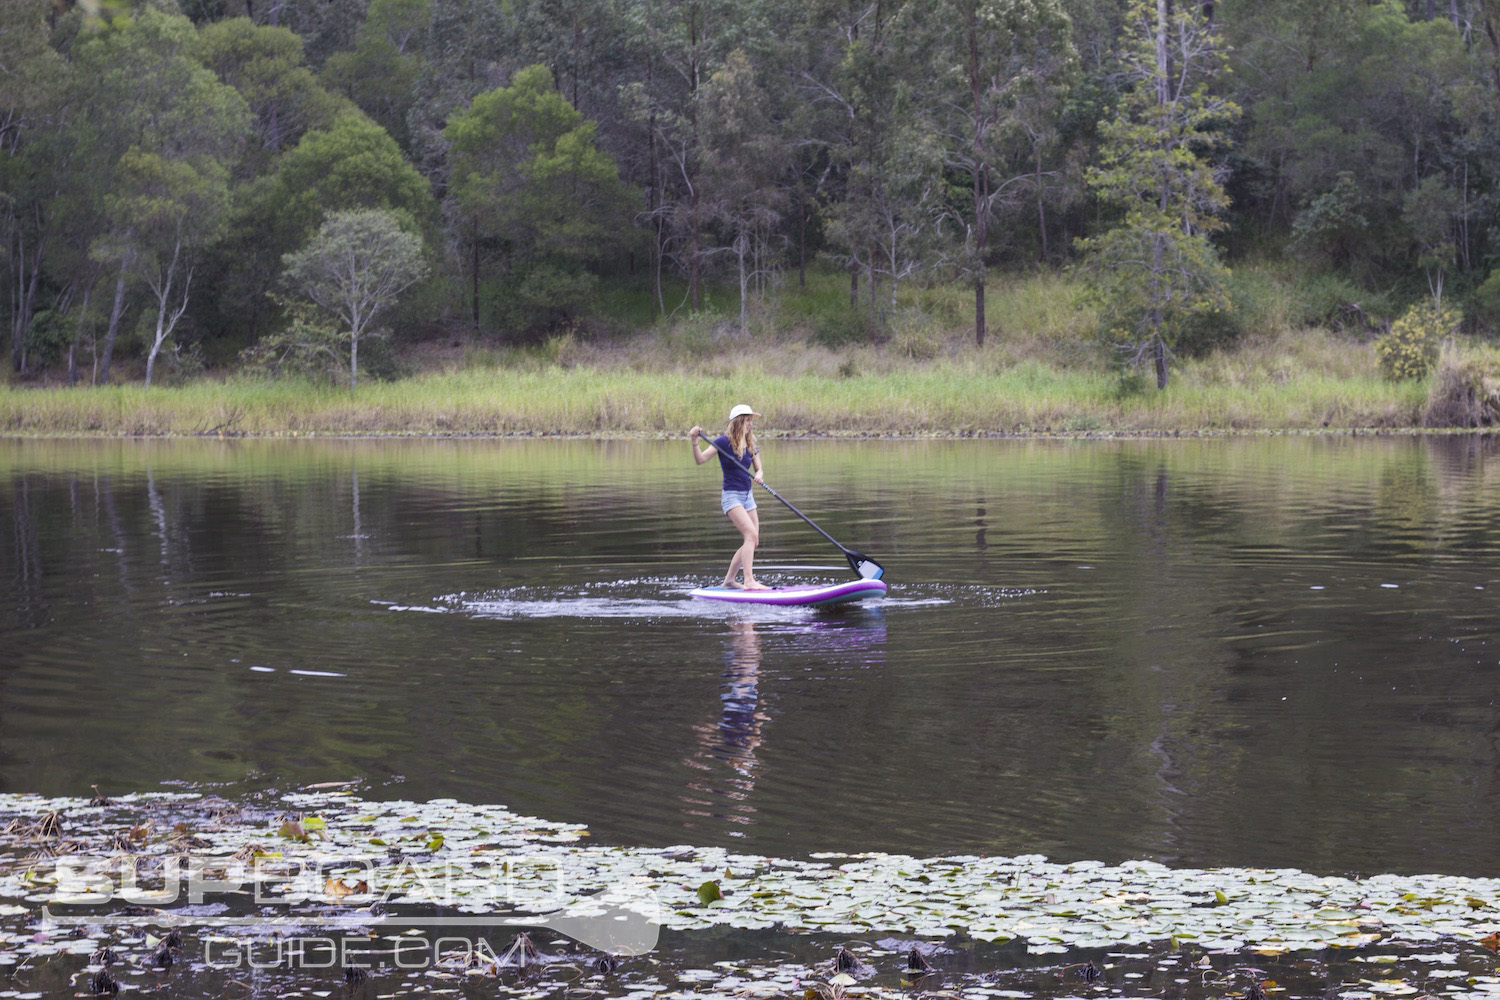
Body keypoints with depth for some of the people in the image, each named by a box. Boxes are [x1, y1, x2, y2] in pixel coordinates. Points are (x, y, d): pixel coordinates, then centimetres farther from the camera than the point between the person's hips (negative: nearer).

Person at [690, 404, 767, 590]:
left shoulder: (751, 445, 9)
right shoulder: (724, 442, -10)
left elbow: (758, 469, 7)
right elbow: (700, 460, -16)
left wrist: (759, 475, -16)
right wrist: (694, 442, -34)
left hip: (747, 496, 8)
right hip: (731, 496, -8)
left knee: (753, 542, 8)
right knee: (751, 534, -22)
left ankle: (729, 580, 19)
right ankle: (748, 581, -28)